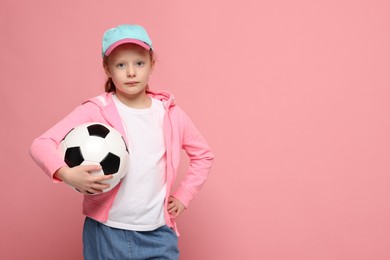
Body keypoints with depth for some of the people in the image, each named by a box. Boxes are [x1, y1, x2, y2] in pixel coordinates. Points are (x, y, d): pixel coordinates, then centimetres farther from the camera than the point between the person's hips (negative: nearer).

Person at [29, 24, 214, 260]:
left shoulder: (170, 113, 2)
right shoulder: (95, 111, -7)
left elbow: (204, 155, 16)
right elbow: (41, 145, -13)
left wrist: (183, 196, 7)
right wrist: (66, 173, -31)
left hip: (159, 234, 2)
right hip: (107, 234, -2)